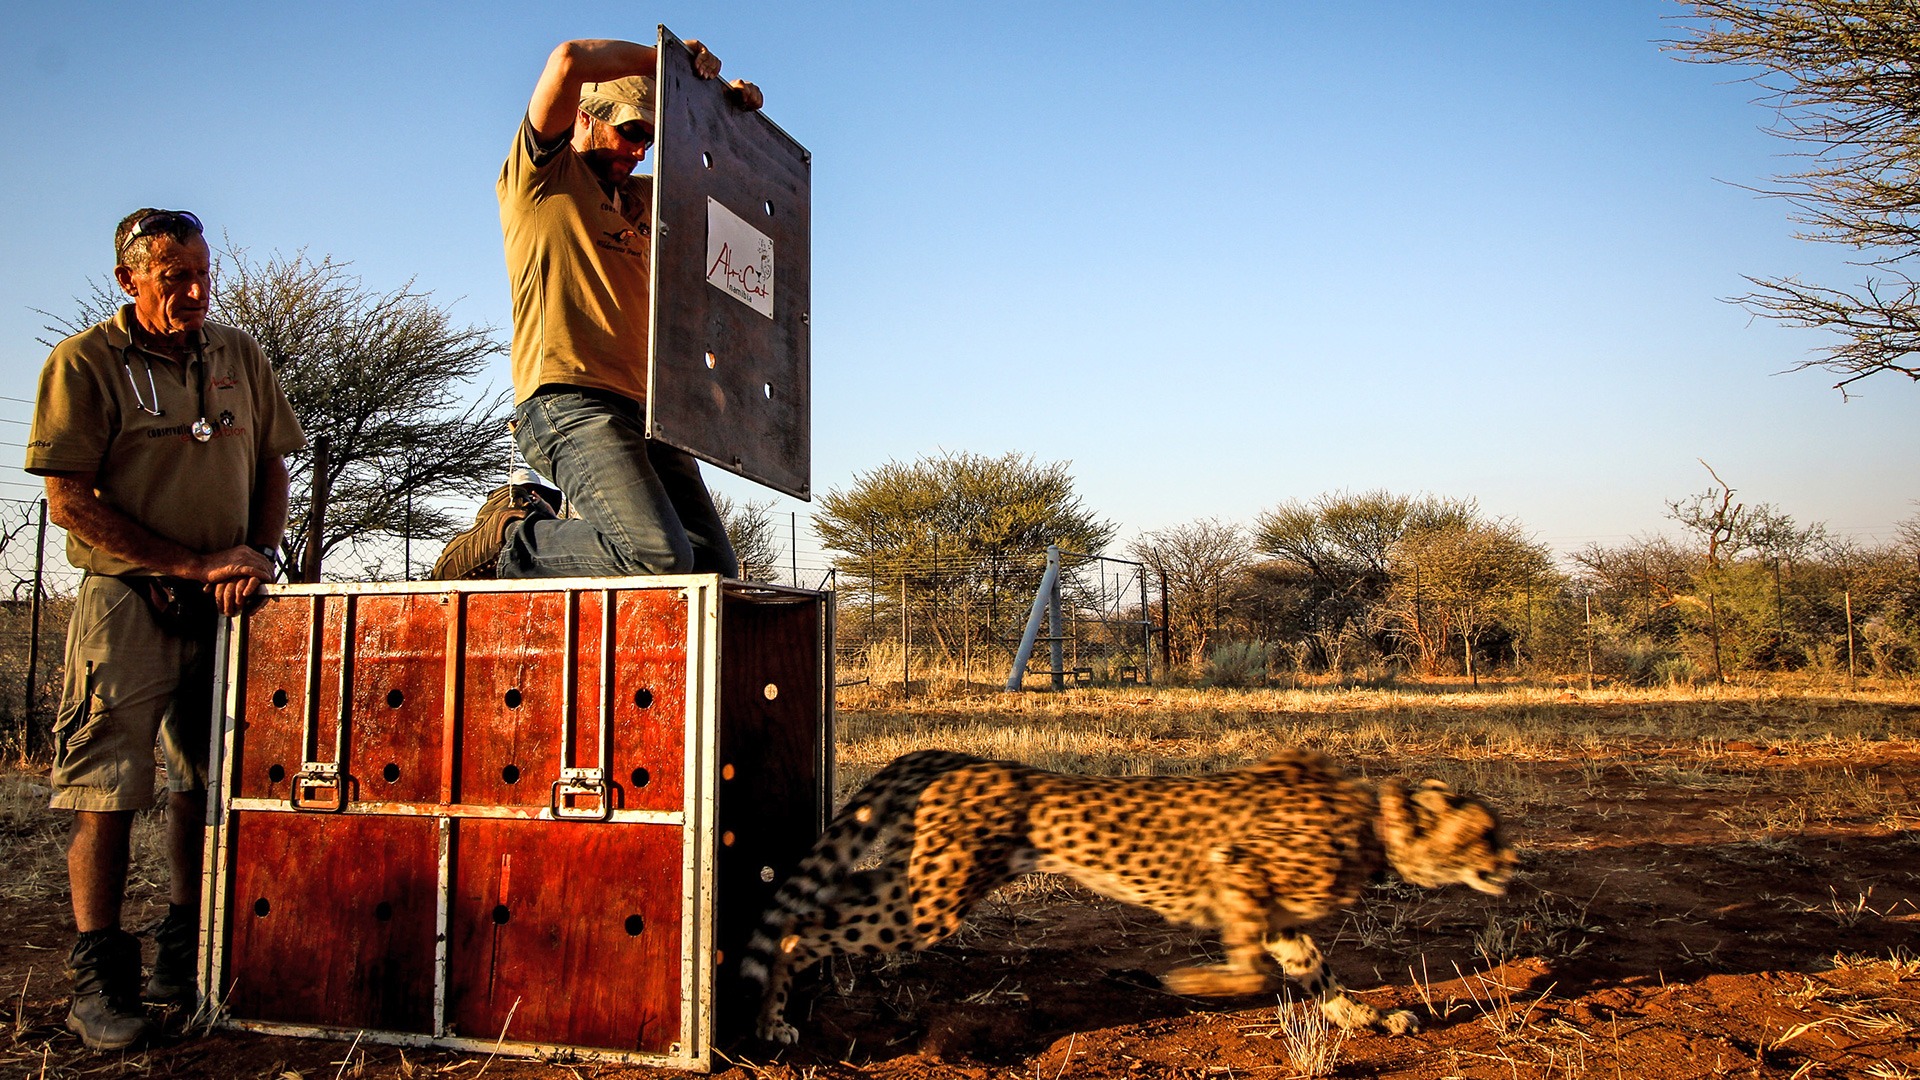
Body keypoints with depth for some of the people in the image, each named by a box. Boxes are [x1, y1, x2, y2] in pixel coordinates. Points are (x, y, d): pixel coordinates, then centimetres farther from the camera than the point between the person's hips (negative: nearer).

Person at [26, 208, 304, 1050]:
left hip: (222, 602, 5)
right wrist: (197, 562, -15)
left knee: (207, 785, 10)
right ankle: (98, 980, 7)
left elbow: (272, 465, 15)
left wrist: (257, 554, -3)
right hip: (127, 601, -4)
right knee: (106, 791, -3)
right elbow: (68, 502, -10)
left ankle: (185, 961, 23)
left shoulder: (237, 355, 10)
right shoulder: (83, 363, -4)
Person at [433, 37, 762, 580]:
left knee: (715, 566, -2)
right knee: (659, 558, -26)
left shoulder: (642, 199, 28)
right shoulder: (542, 174, 8)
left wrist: (735, 112, 20)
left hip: (644, 410, 8)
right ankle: (511, 537, -1)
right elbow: (568, 60, -8)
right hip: (569, 400, -8)